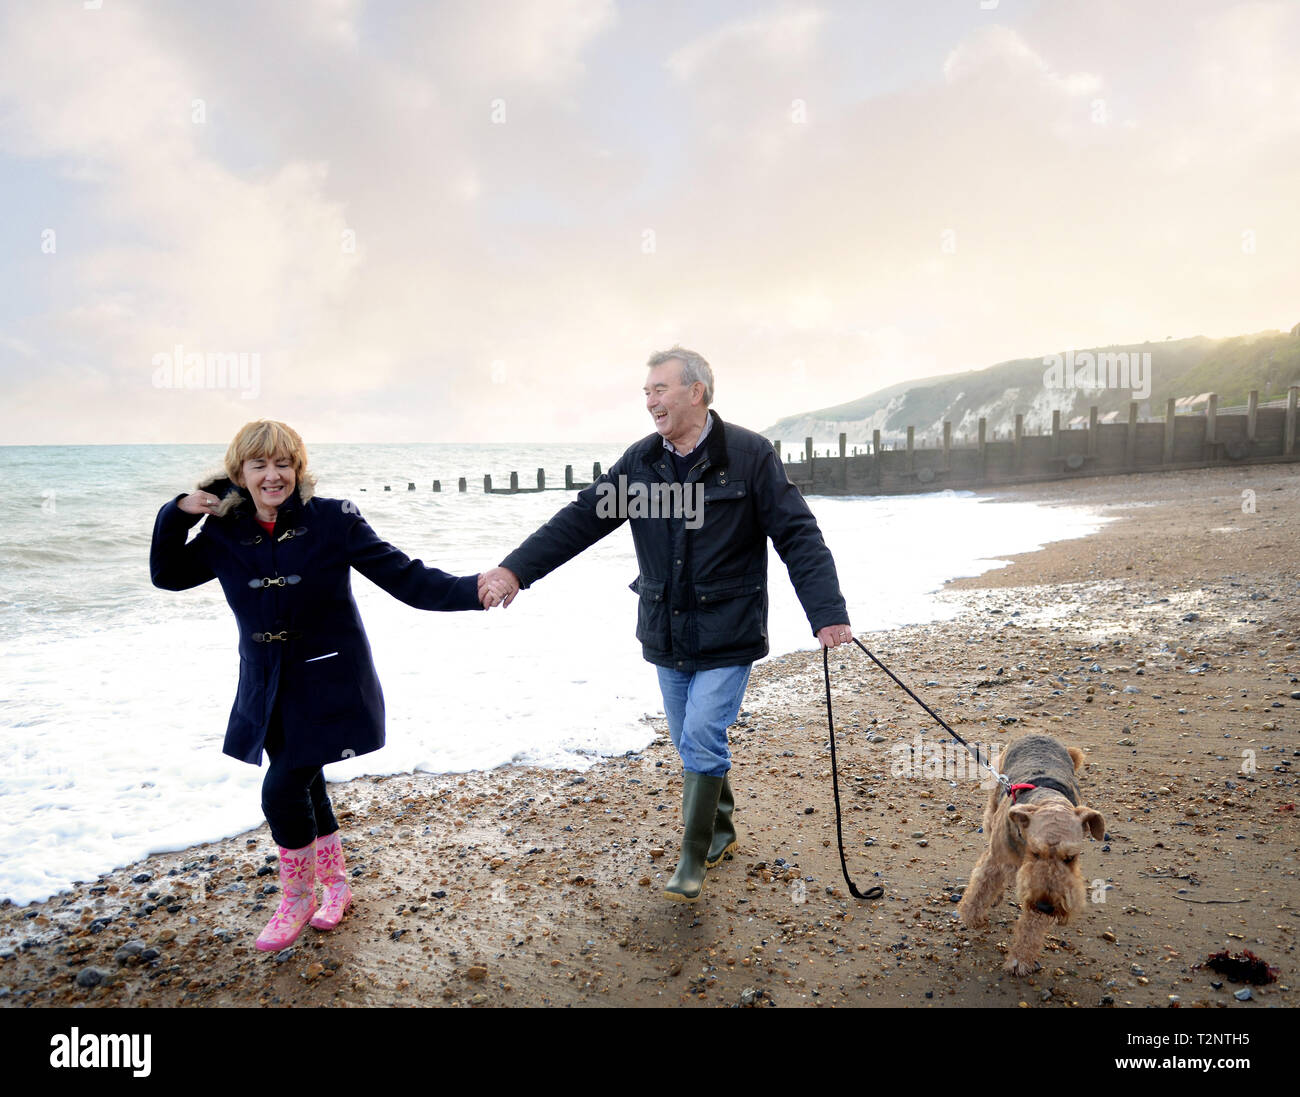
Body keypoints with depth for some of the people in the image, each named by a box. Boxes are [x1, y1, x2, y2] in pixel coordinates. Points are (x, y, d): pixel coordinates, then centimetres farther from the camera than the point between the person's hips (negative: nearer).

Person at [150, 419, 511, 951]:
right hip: (268, 690, 5)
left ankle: (298, 897, 17)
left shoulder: (331, 519, -14)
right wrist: (175, 515, -4)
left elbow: (404, 577, -15)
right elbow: (169, 575, 13)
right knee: (304, 788, 16)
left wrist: (472, 589, -29)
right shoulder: (225, 533, -2)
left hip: (327, 685, -4)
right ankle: (335, 884, 40)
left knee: (282, 789, -10)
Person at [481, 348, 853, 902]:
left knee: (702, 740, -8)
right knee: (691, 743, 15)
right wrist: (517, 568, -11)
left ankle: (693, 860, 10)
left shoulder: (749, 455, -10)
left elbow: (798, 536, -10)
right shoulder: (639, 461, 3)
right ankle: (720, 830, 37)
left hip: (728, 633, -5)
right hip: (666, 634, 5)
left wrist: (828, 613, -17)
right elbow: (581, 519, 0)